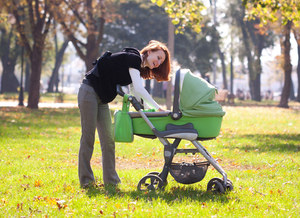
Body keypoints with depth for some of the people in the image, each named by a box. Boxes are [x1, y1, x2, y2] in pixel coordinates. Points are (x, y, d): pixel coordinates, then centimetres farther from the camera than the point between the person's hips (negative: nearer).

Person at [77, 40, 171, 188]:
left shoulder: (140, 68, 14)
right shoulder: (133, 58, -14)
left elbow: (136, 93, 13)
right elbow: (139, 90, -21)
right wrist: (157, 108, -19)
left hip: (101, 98, 10)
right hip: (89, 92, -10)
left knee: (108, 139, 4)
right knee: (88, 137, -6)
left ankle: (111, 180, 6)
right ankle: (86, 180, -3)